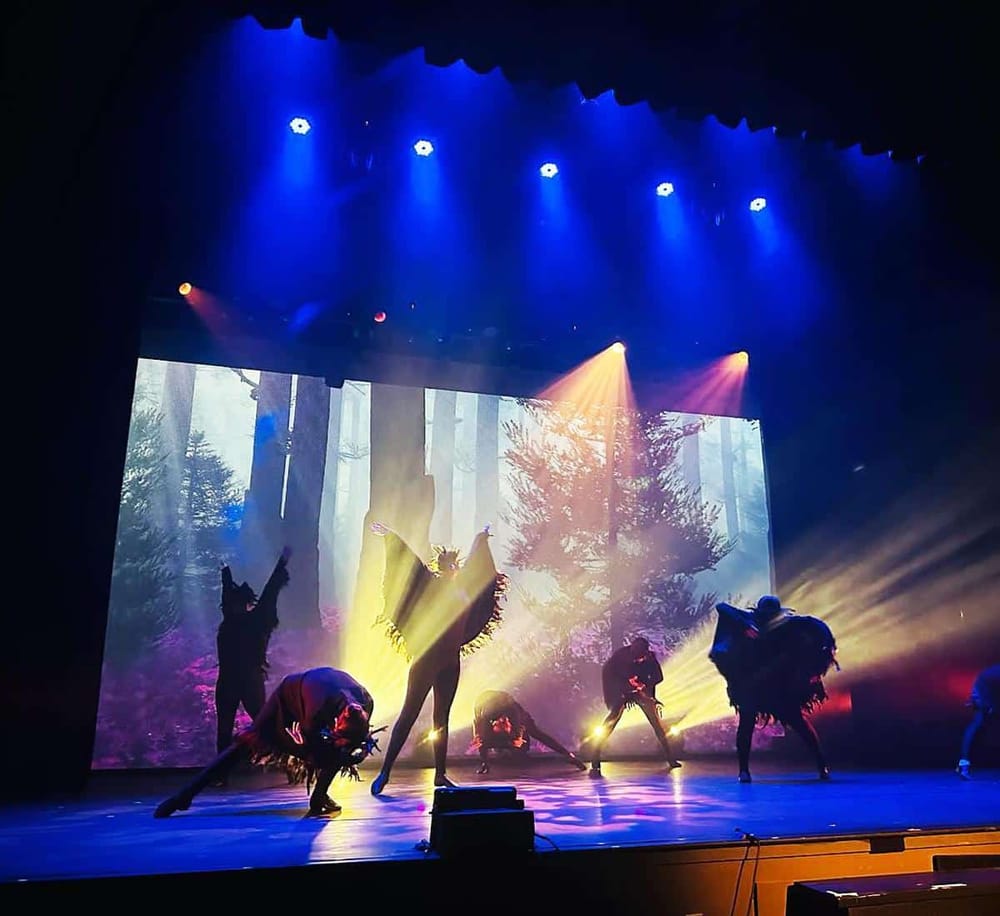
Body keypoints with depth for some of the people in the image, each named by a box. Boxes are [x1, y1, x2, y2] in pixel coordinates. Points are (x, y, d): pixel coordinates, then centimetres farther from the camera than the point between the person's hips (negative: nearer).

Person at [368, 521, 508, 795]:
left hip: (450, 662, 6)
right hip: (426, 658, -6)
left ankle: (440, 774, 16)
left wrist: (481, 539, 40)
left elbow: (473, 563, 27)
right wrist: (390, 536, -12)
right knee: (409, 713, -5)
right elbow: (407, 560, -9)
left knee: (442, 716, 10)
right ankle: (385, 772, 0)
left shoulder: (460, 587, 11)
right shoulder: (429, 585, -5)